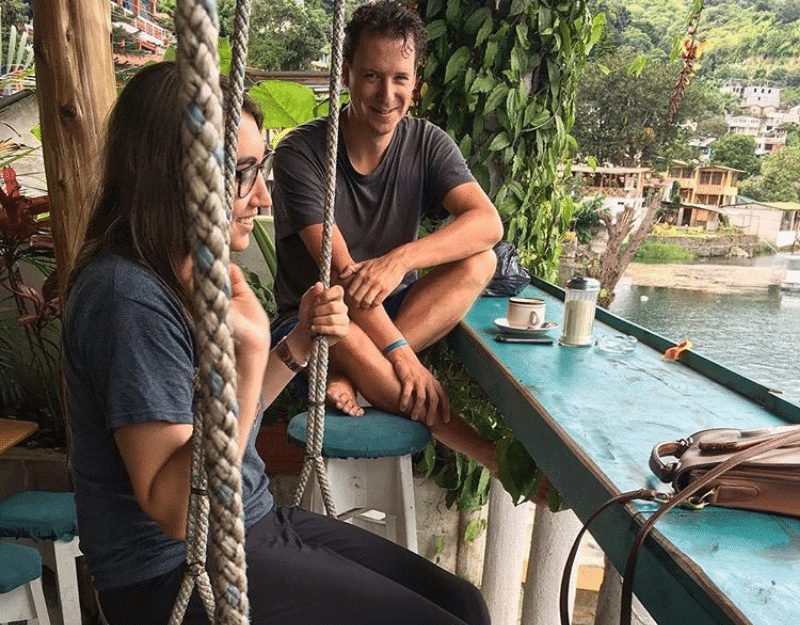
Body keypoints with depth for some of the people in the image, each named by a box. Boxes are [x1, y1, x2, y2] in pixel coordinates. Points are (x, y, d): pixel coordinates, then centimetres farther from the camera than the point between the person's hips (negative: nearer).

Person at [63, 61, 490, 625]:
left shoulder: (191, 271, 5)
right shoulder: (129, 296, -24)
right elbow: (174, 512, -24)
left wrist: (299, 343, -3)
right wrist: (249, 355, -35)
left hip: (252, 524, 8)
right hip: (177, 576, -8)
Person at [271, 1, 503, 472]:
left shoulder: (426, 143, -3)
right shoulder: (302, 151, -15)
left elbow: (489, 222, -19)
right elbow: (340, 273, -22)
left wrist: (401, 259, -35)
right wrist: (402, 354, -30)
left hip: (394, 311, 4)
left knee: (480, 262, -20)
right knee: (343, 336, -39)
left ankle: (350, 375, -27)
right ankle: (496, 456, -26)